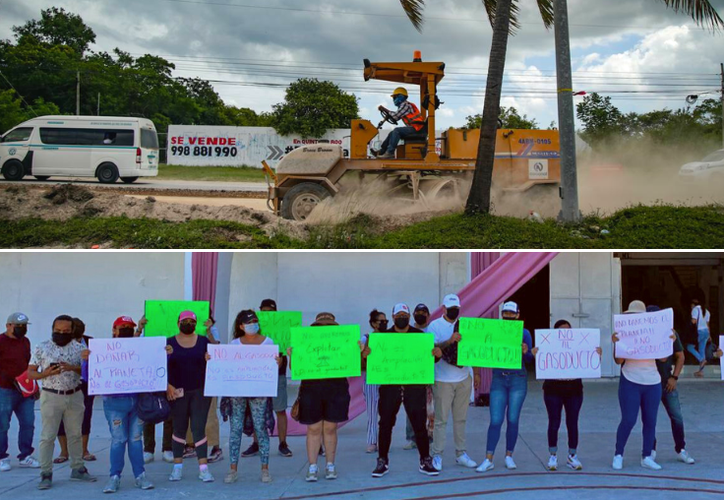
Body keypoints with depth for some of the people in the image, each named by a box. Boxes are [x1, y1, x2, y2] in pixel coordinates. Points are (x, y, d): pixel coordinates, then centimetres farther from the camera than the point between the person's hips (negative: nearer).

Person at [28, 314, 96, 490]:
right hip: (51, 396, -2)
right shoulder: (42, 348, -1)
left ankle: (77, 468, 24)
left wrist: (73, 368, -17)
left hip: (75, 396, 2)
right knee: (48, 436, -1)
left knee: (75, 434, 12)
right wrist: (46, 373, -18)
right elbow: (30, 373, 1)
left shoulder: (79, 348, 3)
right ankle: (46, 474, 8)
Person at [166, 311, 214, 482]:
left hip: (200, 392, 0)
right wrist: (168, 386, -10)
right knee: (179, 428, 8)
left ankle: (203, 468, -1)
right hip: (178, 392, 0)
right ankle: (177, 466, 18)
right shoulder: (169, 343, 4)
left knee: (199, 428, -3)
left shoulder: (204, 342, 6)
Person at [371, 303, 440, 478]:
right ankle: (383, 462, 17)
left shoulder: (419, 335, 7)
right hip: (389, 386, 0)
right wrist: (366, 354, -19)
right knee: (385, 423, 5)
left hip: (415, 386, 0)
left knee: (419, 423, 2)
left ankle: (425, 461, 14)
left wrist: (437, 354, -16)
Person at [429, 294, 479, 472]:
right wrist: (449, 341, -28)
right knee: (441, 419, -1)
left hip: (464, 379, 4)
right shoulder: (435, 326, -3)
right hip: (443, 380, -4)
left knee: (461, 418, 11)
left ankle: (461, 454, 20)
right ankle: (437, 455, 8)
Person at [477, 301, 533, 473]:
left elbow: (529, 359, 2)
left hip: (518, 379, 0)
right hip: (498, 379, 0)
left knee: (512, 420, 4)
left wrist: (525, 352, -19)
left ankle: (509, 456, 17)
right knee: (495, 420, -4)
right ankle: (488, 460, -2)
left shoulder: (524, 333, 3)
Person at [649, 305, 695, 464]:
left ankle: (681, 450, 14)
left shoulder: (671, 334, 1)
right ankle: (651, 450, 14)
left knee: (677, 417, 2)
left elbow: (680, 357, 7)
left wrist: (674, 377, -1)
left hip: (667, 383, 2)